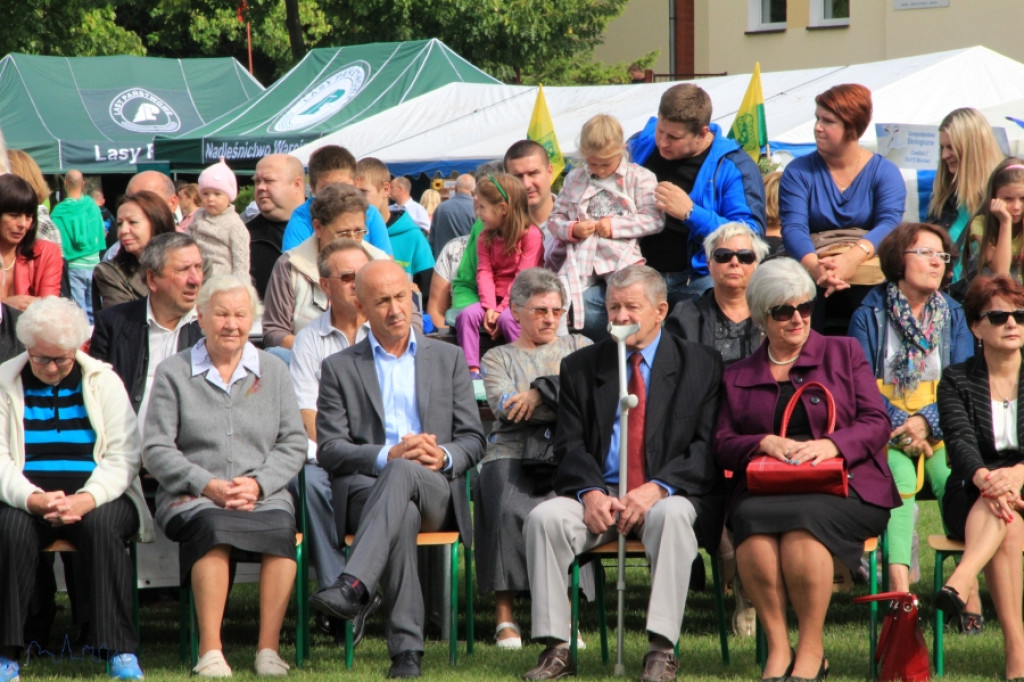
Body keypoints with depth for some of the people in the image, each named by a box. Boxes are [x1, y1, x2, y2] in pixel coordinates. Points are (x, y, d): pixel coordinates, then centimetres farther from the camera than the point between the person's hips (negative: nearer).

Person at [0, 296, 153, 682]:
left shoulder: (104, 382, 7)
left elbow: (123, 457, -3)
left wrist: (85, 501, -21)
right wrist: (34, 500, -23)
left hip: (97, 496, 0)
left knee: (100, 526, -33)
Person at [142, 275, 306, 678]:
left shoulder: (272, 371, 17)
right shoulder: (173, 373, 9)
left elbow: (294, 444, 10)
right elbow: (156, 450, 2)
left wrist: (258, 484, -8)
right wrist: (207, 485, -12)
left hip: (264, 496, 2)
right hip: (191, 499, -2)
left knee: (281, 526, -33)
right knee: (213, 526, -37)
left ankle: (269, 650, -33)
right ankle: (210, 651, -37)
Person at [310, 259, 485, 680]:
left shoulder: (448, 359, 21)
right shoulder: (339, 369, 16)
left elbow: (473, 440, 13)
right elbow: (329, 451, 3)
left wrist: (443, 457, -11)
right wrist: (389, 455, -15)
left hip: (435, 491, 1)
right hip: (366, 488, -1)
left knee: (403, 474, -38)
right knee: (402, 516, -39)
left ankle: (354, 588, -53)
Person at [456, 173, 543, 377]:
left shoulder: (531, 235, -10)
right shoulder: (486, 238, 12)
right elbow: (485, 272, 0)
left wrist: (501, 309, -19)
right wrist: (489, 308, -16)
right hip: (496, 299, 6)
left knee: (507, 318, -35)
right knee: (466, 315, -20)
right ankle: (472, 369, -24)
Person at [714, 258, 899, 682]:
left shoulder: (844, 353, 17)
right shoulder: (737, 377, 23)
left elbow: (877, 424, 6)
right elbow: (723, 445, 12)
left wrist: (830, 445, -14)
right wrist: (764, 443, -10)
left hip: (841, 488, -2)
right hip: (765, 488, 2)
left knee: (802, 519, -37)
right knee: (752, 519, -35)